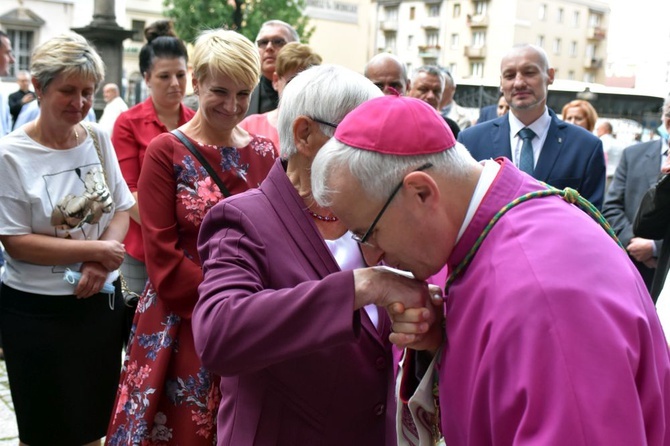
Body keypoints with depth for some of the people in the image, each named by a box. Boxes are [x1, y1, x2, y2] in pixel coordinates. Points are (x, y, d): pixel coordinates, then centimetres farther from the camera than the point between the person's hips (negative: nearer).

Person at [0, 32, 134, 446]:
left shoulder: (99, 139, 1)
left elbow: (121, 209, 3)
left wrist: (99, 265, -13)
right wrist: (95, 250, -16)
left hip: (103, 300, 4)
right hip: (38, 312, -4)